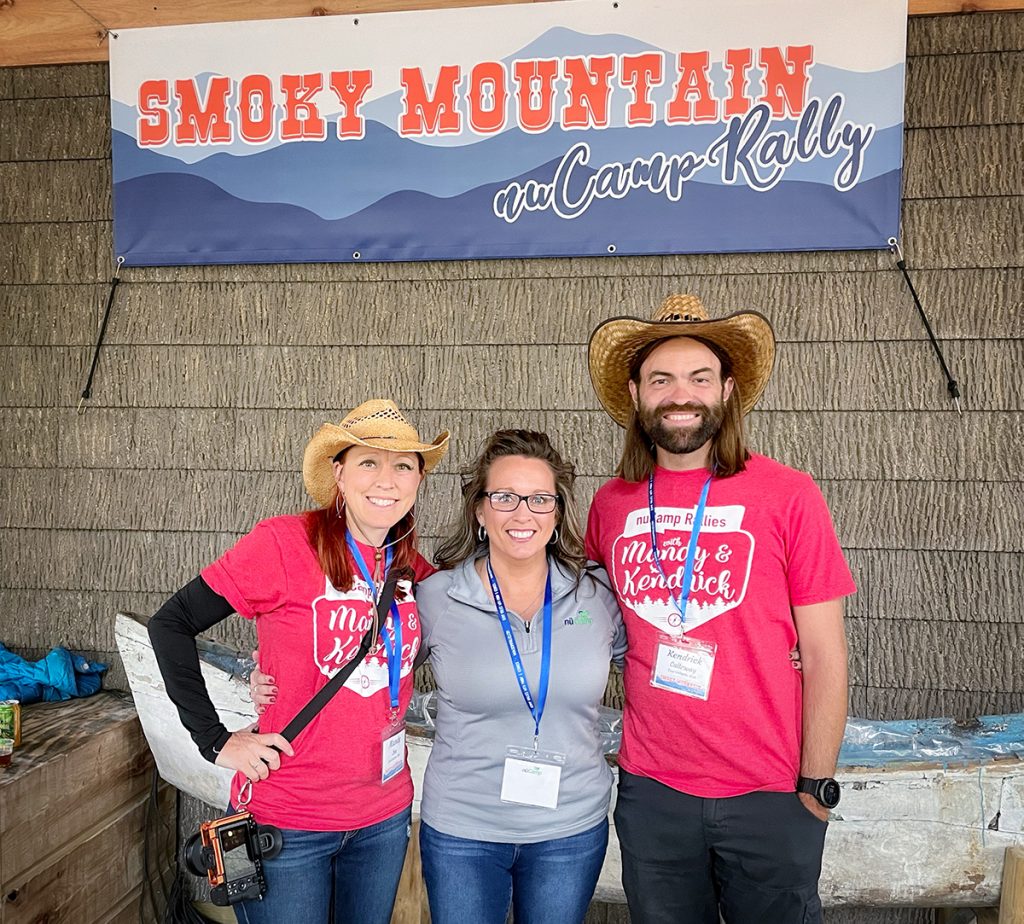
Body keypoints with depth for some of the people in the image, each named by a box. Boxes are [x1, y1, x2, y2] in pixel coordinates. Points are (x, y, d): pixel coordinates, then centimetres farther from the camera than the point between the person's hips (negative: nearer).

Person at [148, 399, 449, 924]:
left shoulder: (413, 570, -1)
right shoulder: (286, 543, -18)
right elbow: (171, 624, -12)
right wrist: (216, 741, -14)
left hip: (385, 815, 5)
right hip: (287, 820, -5)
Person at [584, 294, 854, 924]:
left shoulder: (788, 496, -10)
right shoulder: (610, 505, -1)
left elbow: (825, 655, -6)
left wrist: (816, 785, -6)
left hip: (770, 799, -2)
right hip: (650, 794, 3)